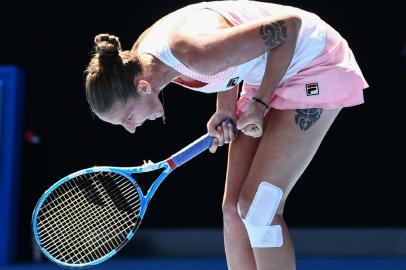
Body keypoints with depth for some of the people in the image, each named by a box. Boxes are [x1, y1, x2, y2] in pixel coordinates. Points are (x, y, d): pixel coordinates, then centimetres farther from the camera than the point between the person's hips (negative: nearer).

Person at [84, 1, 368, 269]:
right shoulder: (139, 58, -9)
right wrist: (226, 109, -8)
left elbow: (289, 24, -27)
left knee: (256, 208, -15)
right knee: (234, 210, 2)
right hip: (262, 77, 9)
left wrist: (260, 102, -20)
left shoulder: (196, 53, -36)